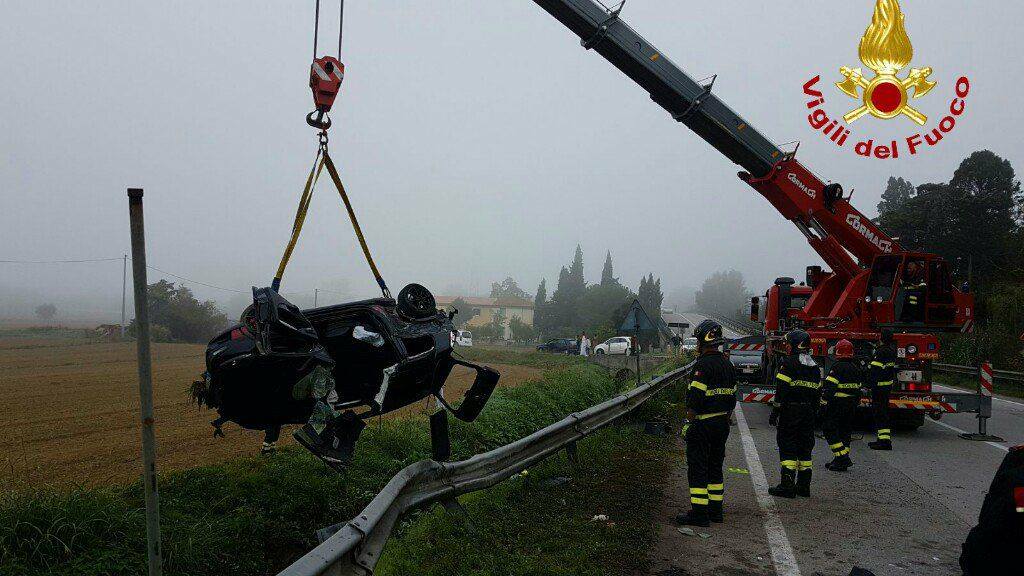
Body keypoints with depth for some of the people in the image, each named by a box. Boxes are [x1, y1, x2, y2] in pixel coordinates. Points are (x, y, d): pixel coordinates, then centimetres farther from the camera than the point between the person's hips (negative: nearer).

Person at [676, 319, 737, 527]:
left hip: (703, 424, -9)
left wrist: (690, 420, -14)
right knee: (715, 467, 16)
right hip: (723, 424, 9)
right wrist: (725, 418, 21)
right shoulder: (727, 364, 10)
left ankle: (699, 514, -2)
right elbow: (732, 397, 15)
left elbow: (695, 397, -22)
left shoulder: (703, 365, -18)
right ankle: (716, 510, 22)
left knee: (697, 469, -3)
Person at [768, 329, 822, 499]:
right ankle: (804, 485, 15)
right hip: (808, 412, 7)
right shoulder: (814, 366, 12)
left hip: (790, 410, -7)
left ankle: (787, 485, -5)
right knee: (805, 447, 11)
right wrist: (813, 413, 19)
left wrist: (775, 412, -11)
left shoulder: (789, 362, -11)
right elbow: (817, 392, 14)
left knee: (787, 447, -3)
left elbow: (782, 389, -15)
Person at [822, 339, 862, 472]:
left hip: (837, 405, -8)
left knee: (830, 430, -2)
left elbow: (829, 387, -19)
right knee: (845, 431, 13)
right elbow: (859, 387, 16)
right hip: (852, 406, 8)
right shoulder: (856, 368, 10)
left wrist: (824, 403, -16)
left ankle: (842, 457, -11)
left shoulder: (837, 367, -15)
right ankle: (842, 460, 15)